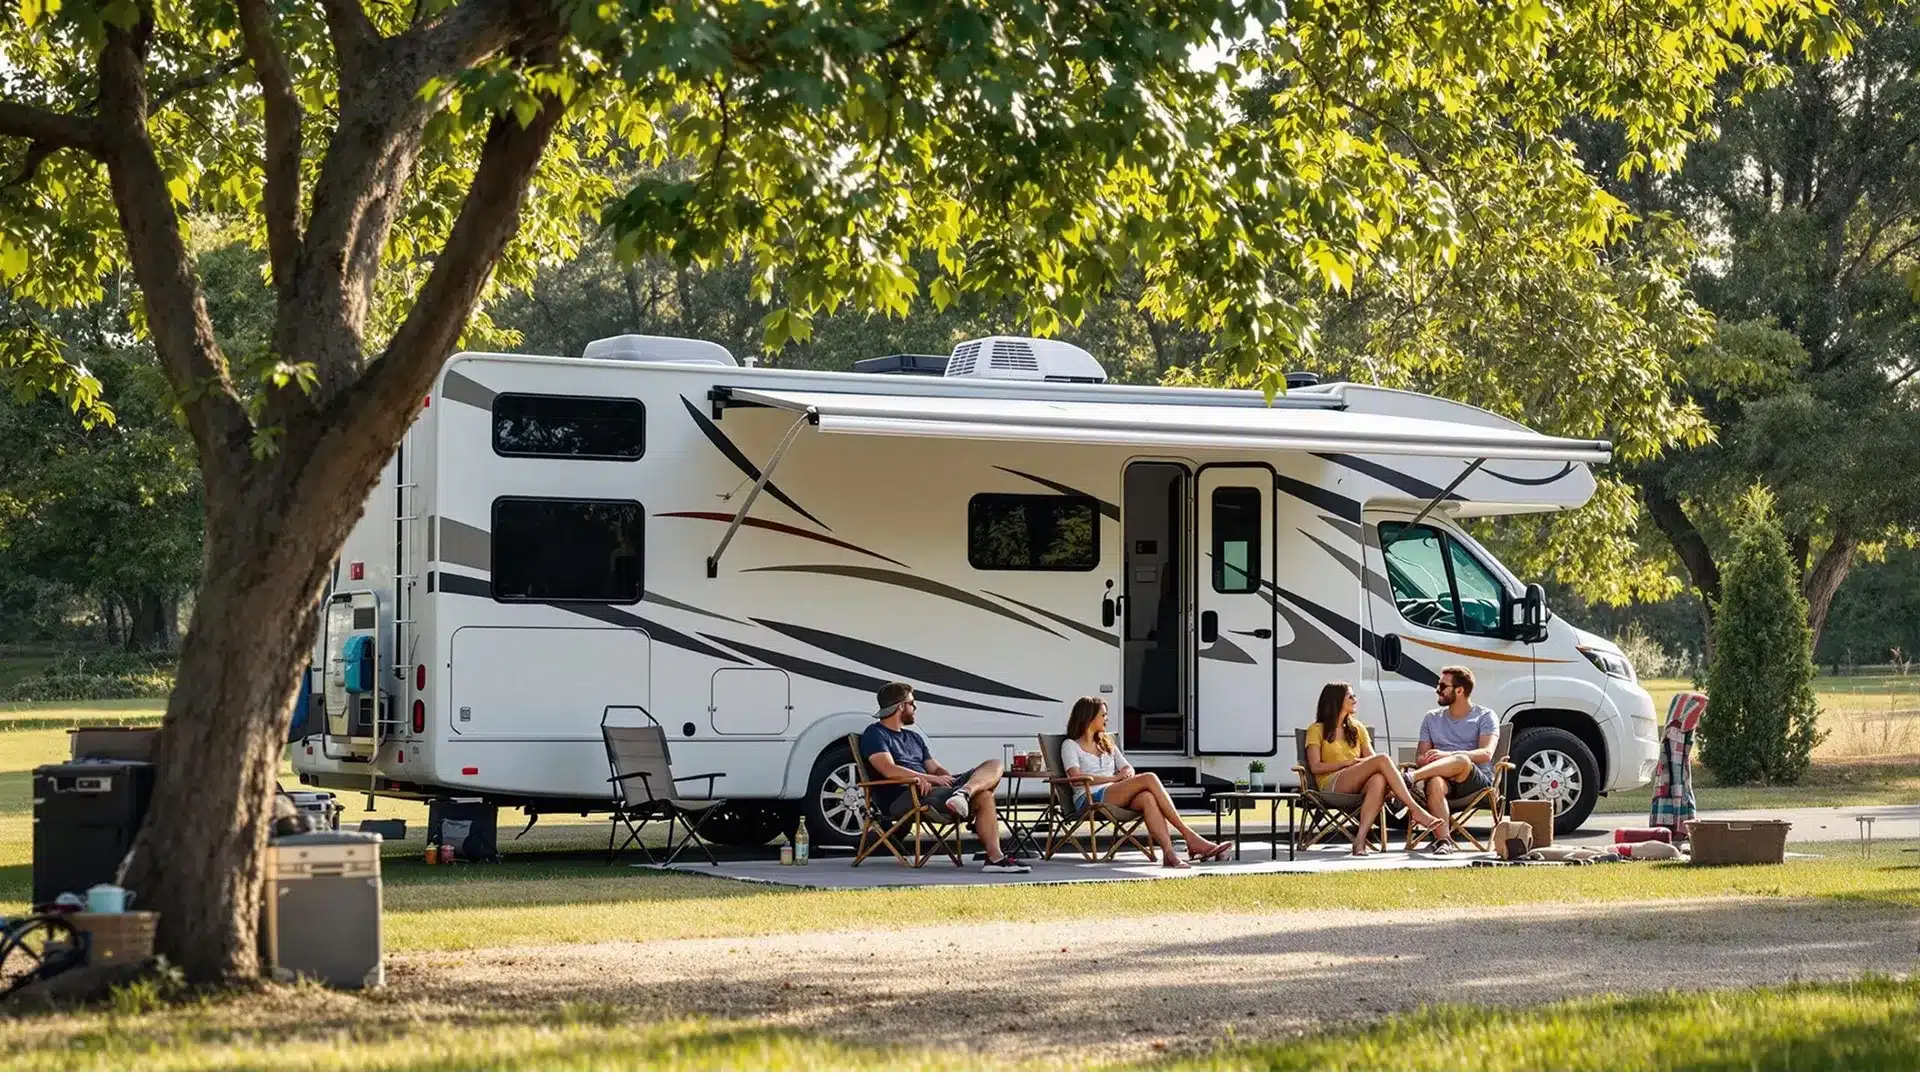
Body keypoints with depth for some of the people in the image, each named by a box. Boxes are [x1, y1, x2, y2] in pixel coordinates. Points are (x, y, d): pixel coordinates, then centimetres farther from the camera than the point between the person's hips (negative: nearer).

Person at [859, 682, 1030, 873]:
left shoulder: (913, 737, 31)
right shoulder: (875, 734, 3)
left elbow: (935, 768, 23)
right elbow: (889, 770, -14)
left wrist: (952, 780, -2)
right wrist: (932, 778, -16)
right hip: (904, 798, -9)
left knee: (994, 765, -10)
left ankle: (969, 803, -36)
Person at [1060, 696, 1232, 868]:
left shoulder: (1106, 743, 30)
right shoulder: (1070, 746, 9)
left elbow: (1128, 768, 22)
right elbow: (1076, 777, -9)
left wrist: (1128, 774, -4)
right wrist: (1114, 778, -12)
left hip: (1116, 799, 6)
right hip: (1089, 800, -6)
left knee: (1147, 798, -33)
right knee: (1149, 778, -26)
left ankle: (1168, 852, -51)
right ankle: (1189, 836, -30)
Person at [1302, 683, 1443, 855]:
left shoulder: (1357, 728, 27)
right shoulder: (1317, 730, 12)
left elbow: (1371, 758, 16)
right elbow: (1315, 767, 0)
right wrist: (1348, 763, -7)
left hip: (1358, 786, 4)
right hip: (1332, 786, -4)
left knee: (1379, 780, -37)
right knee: (1382, 759, -28)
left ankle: (1360, 839, -49)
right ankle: (1415, 810, -35)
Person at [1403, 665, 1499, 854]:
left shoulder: (1485, 717, 8)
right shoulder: (1432, 718, 23)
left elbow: (1486, 754, -9)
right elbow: (1420, 757, 15)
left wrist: (1447, 755, -24)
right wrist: (1425, 761, -13)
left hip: (1478, 779, -3)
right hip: (1445, 779, 3)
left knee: (1462, 760, -40)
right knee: (1435, 783, -38)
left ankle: (1410, 778, -46)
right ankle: (1443, 840, -44)